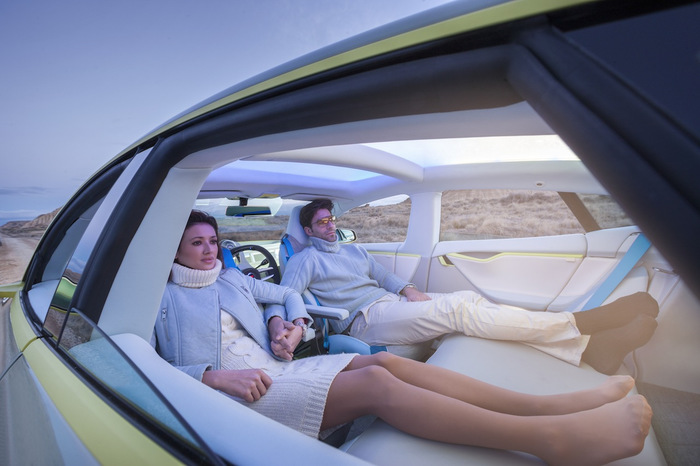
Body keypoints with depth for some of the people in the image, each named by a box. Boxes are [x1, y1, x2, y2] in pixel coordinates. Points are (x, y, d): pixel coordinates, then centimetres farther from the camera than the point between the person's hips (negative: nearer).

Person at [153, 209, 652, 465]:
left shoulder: (232, 278, 21)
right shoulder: (163, 298, 7)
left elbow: (285, 294, 23)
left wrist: (290, 324, 2)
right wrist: (216, 375, -19)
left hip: (279, 368, 6)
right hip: (236, 393, -6)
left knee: (384, 362, -19)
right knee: (373, 384, -28)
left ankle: (551, 404, -18)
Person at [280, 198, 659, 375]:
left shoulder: (354, 249, 25)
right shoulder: (304, 260, 6)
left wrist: (408, 291, 4)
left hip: (392, 302, 7)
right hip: (365, 319, -7)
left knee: (469, 300, -15)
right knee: (457, 309, -24)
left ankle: (591, 346, -20)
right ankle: (585, 321, -21)